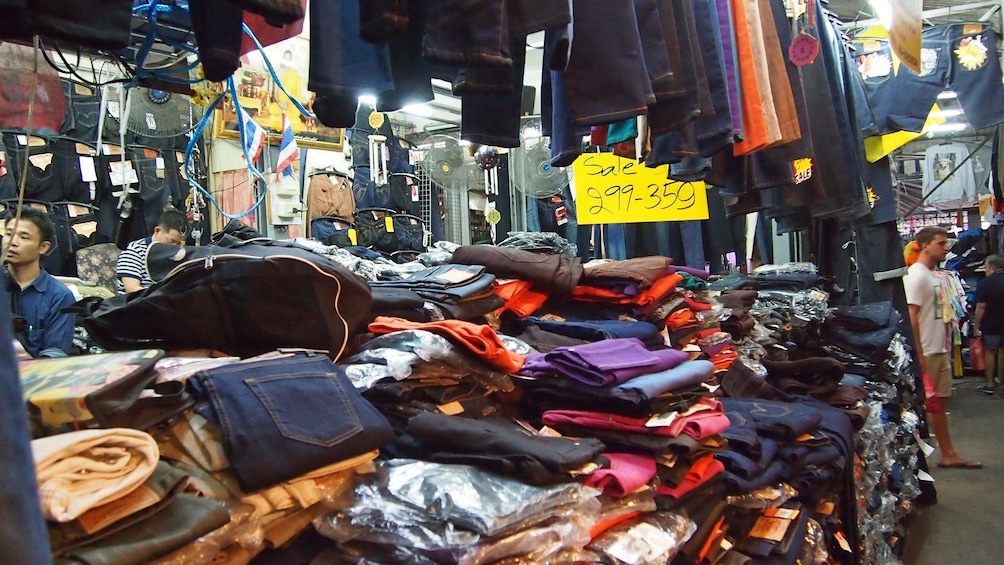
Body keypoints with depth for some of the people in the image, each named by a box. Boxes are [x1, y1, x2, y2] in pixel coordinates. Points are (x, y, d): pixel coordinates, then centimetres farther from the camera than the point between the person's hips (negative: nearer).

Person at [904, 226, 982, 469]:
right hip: (925, 353, -10)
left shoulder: (935, 276, 15)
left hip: (940, 351, 10)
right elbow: (911, 317, -21)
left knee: (939, 403, 15)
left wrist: (946, 345, 17)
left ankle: (949, 454, 23)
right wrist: (918, 355, -22)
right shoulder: (916, 276, -15)